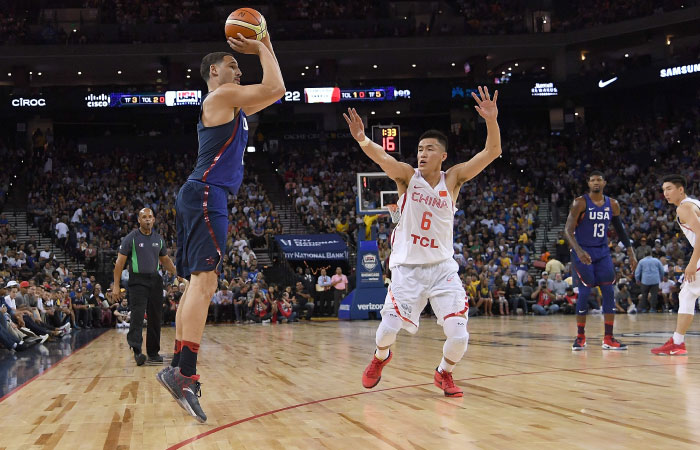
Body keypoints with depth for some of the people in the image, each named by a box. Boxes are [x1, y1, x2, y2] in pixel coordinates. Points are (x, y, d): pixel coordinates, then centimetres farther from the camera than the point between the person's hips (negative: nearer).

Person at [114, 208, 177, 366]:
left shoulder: (158, 239, 11)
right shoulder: (131, 238, -3)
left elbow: (165, 259, 24)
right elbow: (120, 262, -4)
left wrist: (176, 272, 8)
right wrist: (116, 286, -9)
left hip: (155, 280, 5)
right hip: (137, 281, -5)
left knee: (156, 318, 5)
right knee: (137, 315, -15)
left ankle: (153, 353, 12)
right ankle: (137, 350, -20)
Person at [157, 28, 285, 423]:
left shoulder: (233, 106, 26)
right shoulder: (221, 95, -3)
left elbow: (275, 92, 33)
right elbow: (275, 88, -12)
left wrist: (266, 46, 26)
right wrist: (261, 48, 2)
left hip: (202, 198, 11)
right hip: (207, 195, -11)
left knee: (197, 283, 8)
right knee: (205, 280, -20)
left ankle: (179, 369, 8)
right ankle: (186, 373, -29)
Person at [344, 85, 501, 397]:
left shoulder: (453, 179, -2)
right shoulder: (407, 176, -6)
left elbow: (491, 153, -12)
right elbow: (382, 158, -26)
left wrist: (491, 121, -30)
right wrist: (362, 141, -48)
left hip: (443, 268, 1)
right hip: (407, 267, -1)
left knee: (459, 336, -8)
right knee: (388, 328, -6)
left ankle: (444, 373, 24)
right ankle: (380, 358, 31)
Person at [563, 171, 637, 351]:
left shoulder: (613, 204, 4)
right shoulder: (580, 203, -11)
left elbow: (620, 230, 15)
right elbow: (568, 231, -15)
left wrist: (631, 253, 7)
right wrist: (579, 251, -30)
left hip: (603, 252, 5)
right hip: (583, 252, -5)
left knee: (609, 292, -2)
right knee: (584, 292, -7)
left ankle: (608, 339, 3)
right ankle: (580, 337, 7)